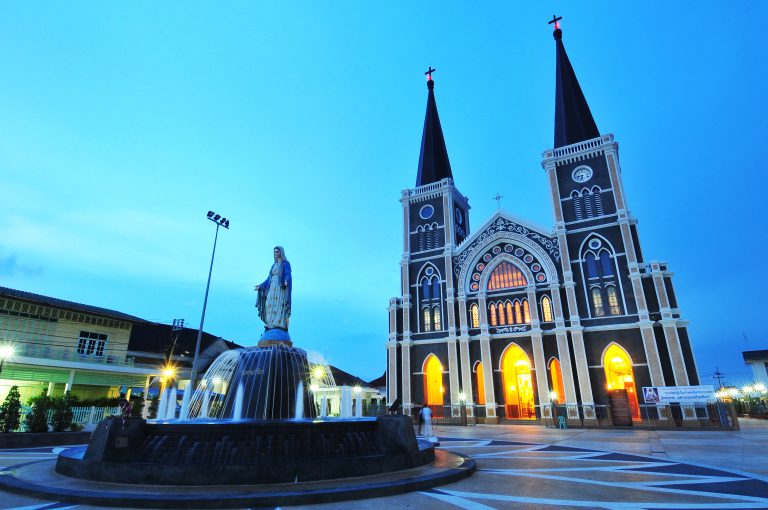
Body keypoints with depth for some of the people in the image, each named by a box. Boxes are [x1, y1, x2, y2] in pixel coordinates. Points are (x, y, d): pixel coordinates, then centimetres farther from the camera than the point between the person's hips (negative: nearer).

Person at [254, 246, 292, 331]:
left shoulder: (286, 263, -1)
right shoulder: (274, 265, 20)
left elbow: (288, 275, -14)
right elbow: (270, 278, 22)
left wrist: (286, 281, -36)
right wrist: (261, 285, 21)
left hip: (281, 288, -7)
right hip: (273, 288, 7)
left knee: (279, 306, -16)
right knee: (271, 306, -2)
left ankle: (281, 325, -17)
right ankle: (272, 325, -2)